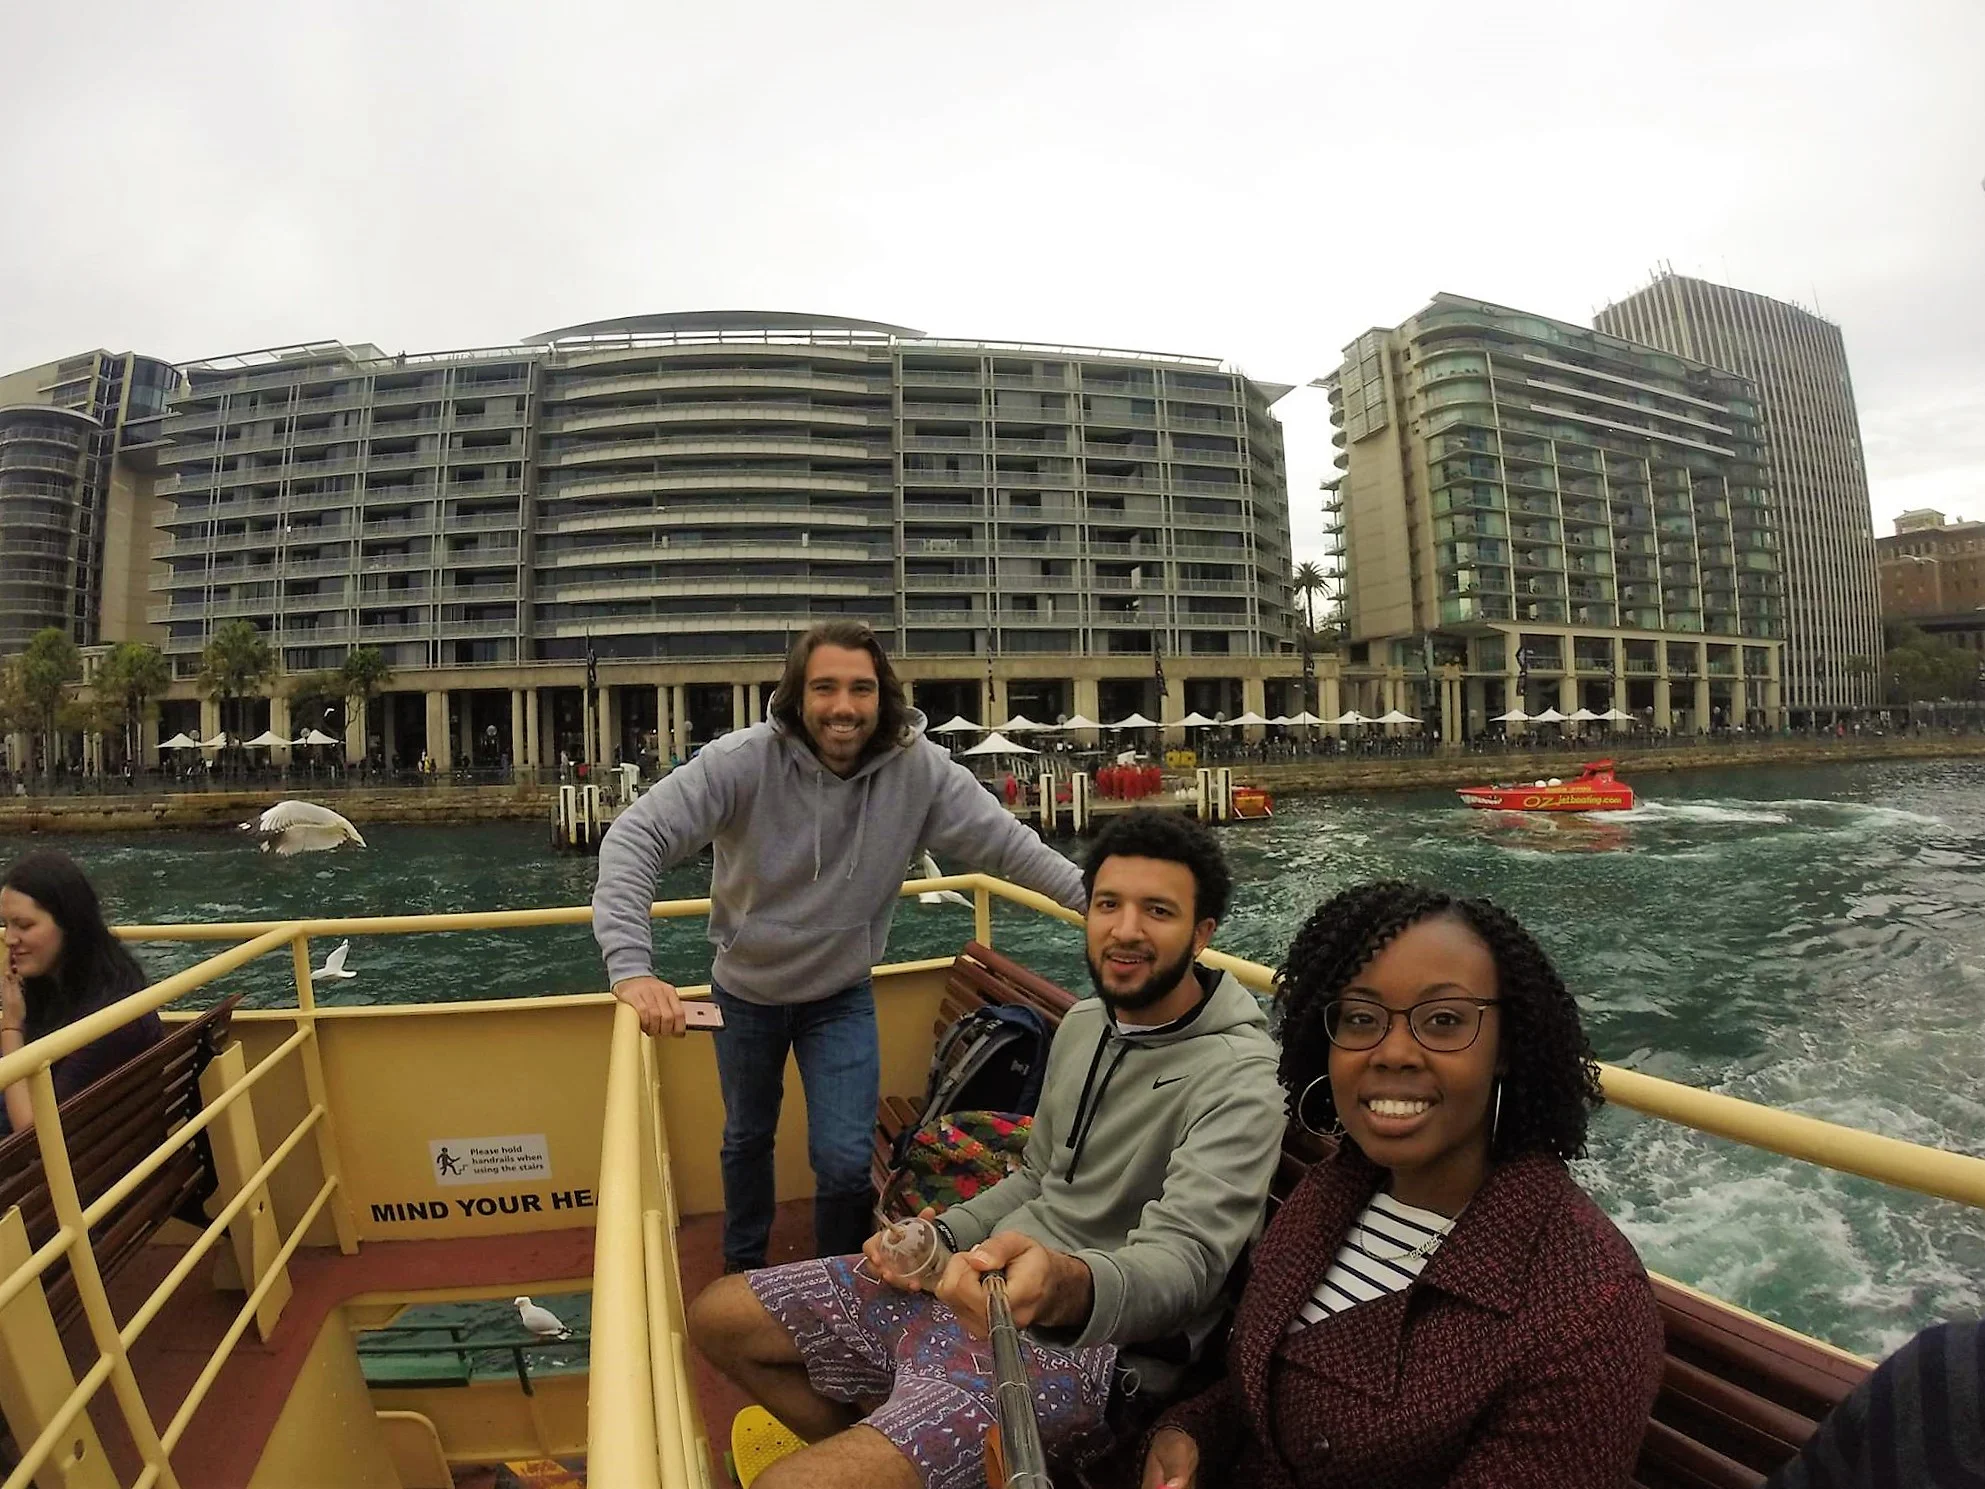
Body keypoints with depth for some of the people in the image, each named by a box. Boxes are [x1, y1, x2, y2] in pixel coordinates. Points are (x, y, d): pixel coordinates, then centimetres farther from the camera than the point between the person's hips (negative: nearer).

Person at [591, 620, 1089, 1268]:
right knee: (747, 1138, 23)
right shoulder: (743, 761, -27)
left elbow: (1007, 843, -17)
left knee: (846, 1163, -1)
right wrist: (631, 966, -42)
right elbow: (636, 836, -30)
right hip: (745, 993, 1)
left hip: (841, 998, 0)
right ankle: (741, 1264, 52)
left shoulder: (919, 768, -22)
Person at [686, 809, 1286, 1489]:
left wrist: (1065, 1288, -50)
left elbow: (1182, 1260, -30)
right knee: (720, 1317, 8)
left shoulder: (1238, 1078, -18)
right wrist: (939, 1238, 3)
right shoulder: (1084, 1022, 8)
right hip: (983, 1285, 8)